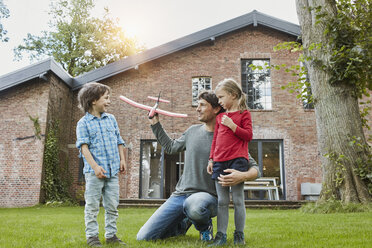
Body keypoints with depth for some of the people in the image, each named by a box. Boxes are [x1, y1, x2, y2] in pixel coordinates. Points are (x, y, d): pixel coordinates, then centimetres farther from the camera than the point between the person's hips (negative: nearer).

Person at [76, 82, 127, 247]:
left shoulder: (111, 119, 14)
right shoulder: (83, 123, -1)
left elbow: (119, 141, 18)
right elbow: (84, 146, -9)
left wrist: (122, 160, 8)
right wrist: (95, 166, -19)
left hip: (113, 170, 5)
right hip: (94, 171, -5)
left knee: (112, 205, 9)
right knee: (92, 205, 2)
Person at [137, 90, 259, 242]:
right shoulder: (193, 131, 10)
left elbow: (254, 168, -4)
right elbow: (171, 147, 27)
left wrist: (242, 176, -27)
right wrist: (155, 122, 23)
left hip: (208, 196, -4)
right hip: (180, 194, 5)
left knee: (194, 205, -43)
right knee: (143, 237, -4)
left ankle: (205, 225, -4)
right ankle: (184, 223, 22)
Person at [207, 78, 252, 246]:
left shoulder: (243, 113, 3)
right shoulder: (220, 116, 17)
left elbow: (248, 135, -6)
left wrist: (232, 125, -15)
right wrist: (211, 159, 14)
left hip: (237, 160, -5)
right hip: (219, 162, 5)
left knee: (238, 199, 1)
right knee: (222, 201, 5)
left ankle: (239, 235, 12)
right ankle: (221, 236, 8)